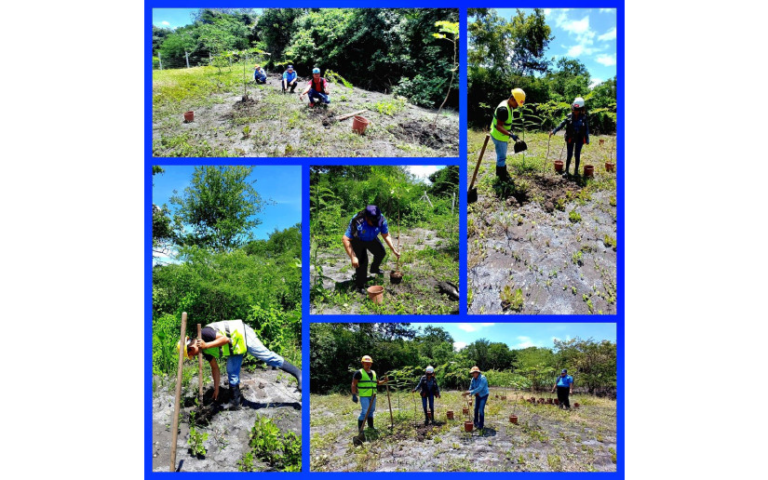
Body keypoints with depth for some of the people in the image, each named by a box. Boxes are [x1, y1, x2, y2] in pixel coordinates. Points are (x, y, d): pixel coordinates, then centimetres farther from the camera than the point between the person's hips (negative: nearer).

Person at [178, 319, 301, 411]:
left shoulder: (203, 333, -20)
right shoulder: (205, 351, 7)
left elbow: (225, 339, -29)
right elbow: (215, 368, 16)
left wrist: (206, 345, -26)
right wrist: (216, 389, 19)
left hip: (240, 334, -10)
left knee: (266, 356, -11)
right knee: (232, 372, 5)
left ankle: (298, 373, -9)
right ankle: (235, 401, 13)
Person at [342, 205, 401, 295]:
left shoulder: (381, 220, -31)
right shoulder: (357, 222, -44)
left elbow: (386, 236, -12)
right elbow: (345, 239, -40)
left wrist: (394, 250, -14)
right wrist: (353, 257, -42)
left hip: (371, 239, 5)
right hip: (358, 241, -5)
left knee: (381, 253, 10)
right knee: (362, 261, -16)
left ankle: (374, 269, 42)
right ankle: (359, 286, 0)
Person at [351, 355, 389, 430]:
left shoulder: (373, 373, 15)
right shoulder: (359, 373, -6)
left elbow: (377, 383, 24)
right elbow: (354, 384, -7)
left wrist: (384, 381, 5)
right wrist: (354, 395, -13)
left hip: (372, 396, 7)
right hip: (364, 396, -7)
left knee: (371, 411, 13)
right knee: (365, 411, -12)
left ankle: (371, 426, 23)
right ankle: (360, 428, -4)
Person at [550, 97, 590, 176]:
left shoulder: (584, 118, -6)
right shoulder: (569, 116, -5)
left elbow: (586, 129, 0)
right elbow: (562, 124, -8)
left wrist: (587, 139, 1)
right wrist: (554, 131, -19)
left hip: (579, 139, -1)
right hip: (570, 138, 1)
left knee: (577, 154, 5)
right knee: (569, 155, 4)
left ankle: (576, 171, 17)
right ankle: (566, 170, 14)